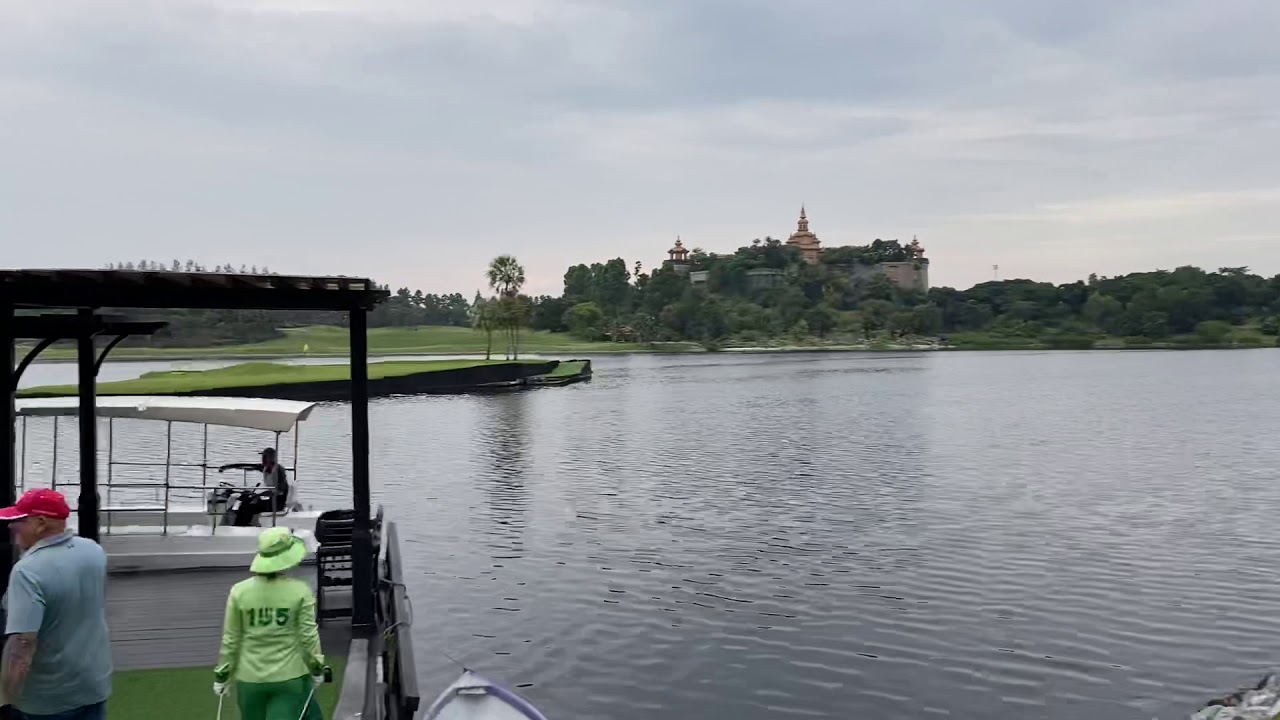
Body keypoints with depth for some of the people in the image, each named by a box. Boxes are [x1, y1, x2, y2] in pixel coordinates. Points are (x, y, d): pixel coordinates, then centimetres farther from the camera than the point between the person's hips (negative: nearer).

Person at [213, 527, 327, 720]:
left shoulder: (239, 592, -5)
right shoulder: (300, 591, -11)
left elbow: (230, 639, -1)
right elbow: (309, 635, -6)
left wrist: (221, 675, 11)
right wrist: (317, 668, 7)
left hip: (249, 678, 3)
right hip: (290, 677, -3)